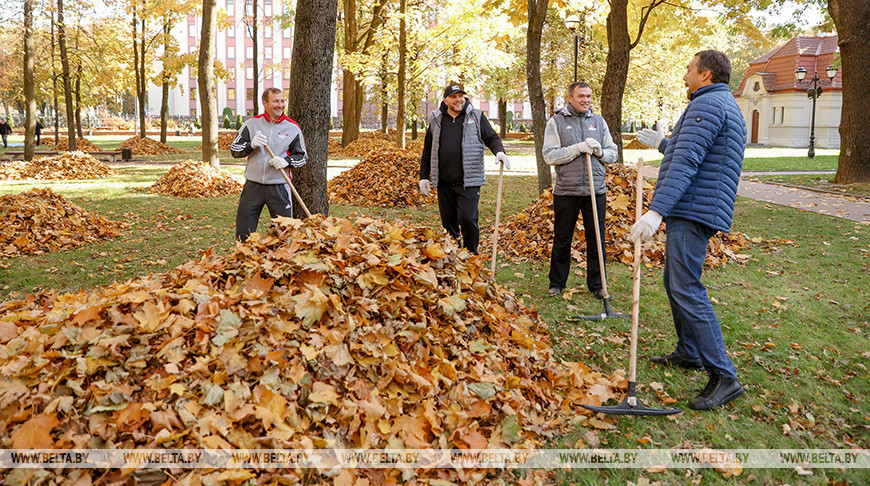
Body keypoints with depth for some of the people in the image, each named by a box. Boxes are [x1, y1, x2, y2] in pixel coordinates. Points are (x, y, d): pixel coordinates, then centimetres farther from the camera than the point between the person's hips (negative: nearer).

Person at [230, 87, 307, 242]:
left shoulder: (293, 128, 2)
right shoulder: (251, 123, 4)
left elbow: (302, 156, 8)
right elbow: (234, 150, 6)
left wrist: (286, 161, -12)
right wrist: (251, 145, -14)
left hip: (279, 187, -1)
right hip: (253, 185, 1)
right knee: (243, 233, 5)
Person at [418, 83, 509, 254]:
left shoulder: (476, 117, 5)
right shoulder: (436, 120, 11)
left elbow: (491, 137, 6)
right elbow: (427, 151, 16)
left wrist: (499, 151, -17)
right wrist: (424, 176, 13)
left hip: (469, 182, -3)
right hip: (444, 182, 3)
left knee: (468, 219, -11)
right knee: (448, 222, 10)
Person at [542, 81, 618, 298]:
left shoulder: (598, 121, 11)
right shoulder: (556, 122, 1)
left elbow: (613, 153, 14)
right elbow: (550, 156, -8)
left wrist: (600, 152, -8)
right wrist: (578, 148, -16)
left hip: (596, 190, 3)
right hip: (566, 191, -2)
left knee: (596, 240, 6)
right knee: (562, 240, 8)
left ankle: (596, 284, 18)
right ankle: (557, 282, 22)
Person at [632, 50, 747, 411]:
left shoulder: (707, 104, -11)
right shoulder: (728, 107, 23)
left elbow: (686, 163, -25)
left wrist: (657, 210, -32)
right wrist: (663, 144, 42)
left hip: (693, 213, -11)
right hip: (691, 213, 11)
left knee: (687, 290, -13)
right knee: (675, 282, 18)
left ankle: (724, 377, -11)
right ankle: (688, 353, 29)